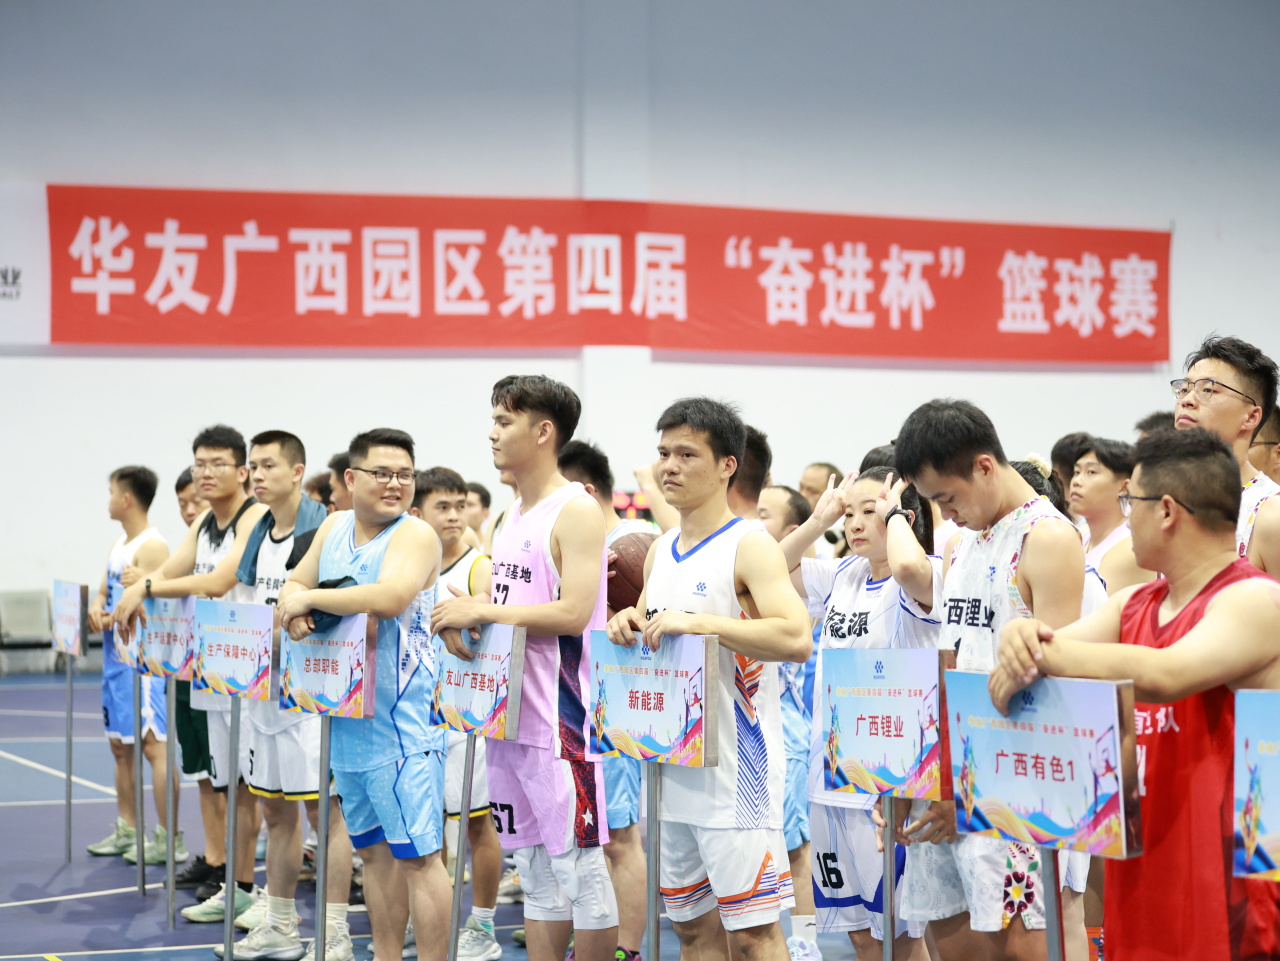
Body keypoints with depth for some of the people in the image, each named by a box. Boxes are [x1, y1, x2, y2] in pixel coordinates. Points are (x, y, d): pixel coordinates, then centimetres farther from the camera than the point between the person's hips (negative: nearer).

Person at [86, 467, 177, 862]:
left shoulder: (152, 547, -13)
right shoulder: (119, 544, 16)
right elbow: (104, 592, 17)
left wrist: (111, 620, -18)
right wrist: (96, 607, -3)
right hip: (116, 657, 10)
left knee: (154, 744, -9)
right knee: (120, 745, 14)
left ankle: (169, 839, -8)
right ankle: (126, 830, 23)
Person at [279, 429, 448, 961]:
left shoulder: (416, 535, -11)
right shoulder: (335, 527, 12)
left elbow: (389, 597, -27)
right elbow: (295, 584, 17)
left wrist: (311, 598, -17)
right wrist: (294, 606, -7)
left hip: (402, 721, -8)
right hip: (347, 718, 8)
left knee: (416, 853, -7)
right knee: (375, 849, 17)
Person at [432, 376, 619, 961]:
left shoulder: (577, 511, -10)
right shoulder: (513, 515, 16)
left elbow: (572, 612, -20)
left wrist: (481, 611, -16)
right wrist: (463, 618, 0)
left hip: (561, 716, -8)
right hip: (508, 713, 8)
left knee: (578, 863, -2)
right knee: (536, 871, 13)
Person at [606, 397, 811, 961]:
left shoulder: (749, 545, -9)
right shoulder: (661, 551, 14)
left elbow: (796, 639, -22)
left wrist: (697, 622, -25)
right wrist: (630, 625, 2)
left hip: (734, 764, -8)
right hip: (670, 763, 8)